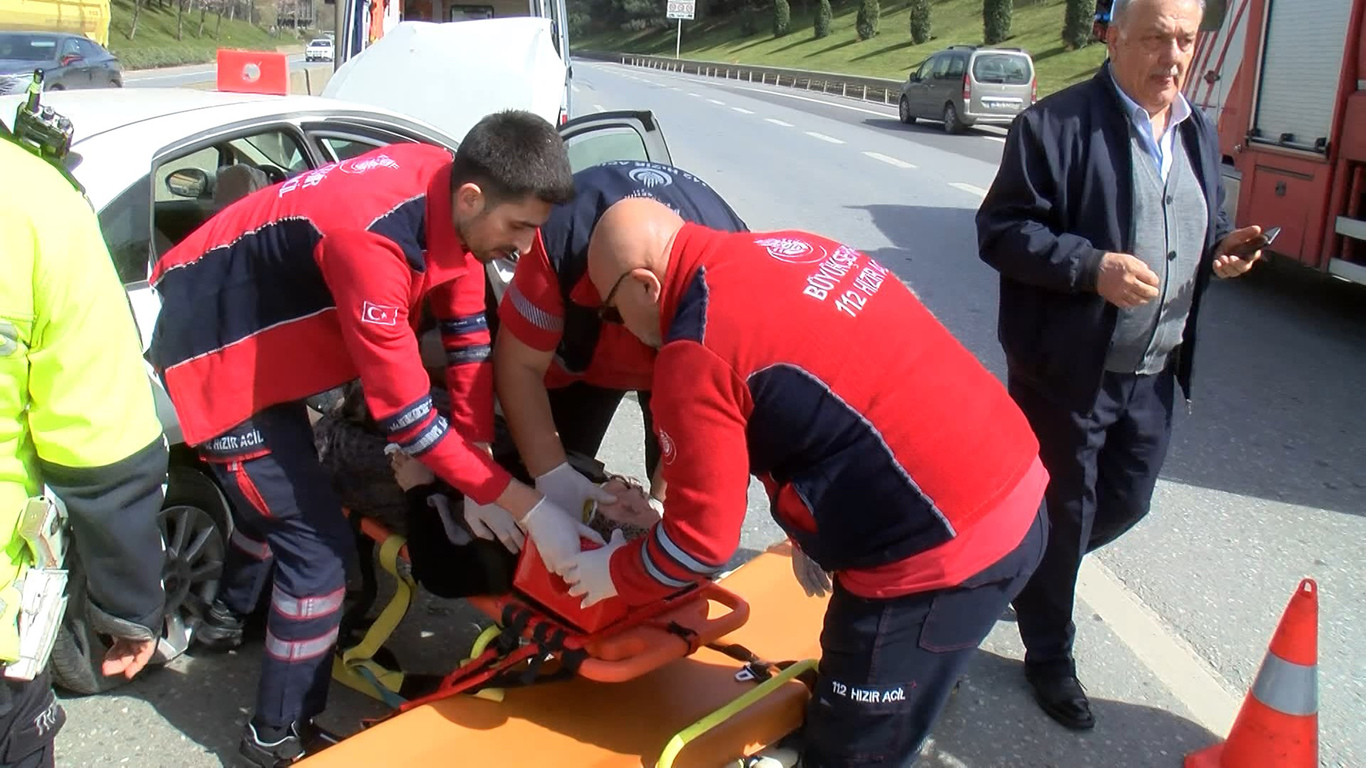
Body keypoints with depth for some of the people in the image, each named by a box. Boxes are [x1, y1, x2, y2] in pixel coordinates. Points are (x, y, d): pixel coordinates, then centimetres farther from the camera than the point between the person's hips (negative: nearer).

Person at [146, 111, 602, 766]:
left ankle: (228, 618, 56)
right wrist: (527, 508, -31)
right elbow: (405, 413, -35)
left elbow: (469, 339, -7)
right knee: (318, 539, -9)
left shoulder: (450, 193, -14)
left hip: (266, 326, 9)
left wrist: (479, 477, -10)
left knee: (286, 490, 28)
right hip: (214, 343, -9)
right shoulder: (372, 237, -39)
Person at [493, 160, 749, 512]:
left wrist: (661, 501, -36)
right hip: (580, 355, 0)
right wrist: (554, 477, -34)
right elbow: (520, 364, -27)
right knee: (561, 495, -2)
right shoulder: (562, 237, -40)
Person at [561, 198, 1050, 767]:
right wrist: (819, 530, 27)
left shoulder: (694, 354, -15)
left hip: (937, 553, -9)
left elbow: (700, 540, -9)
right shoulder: (784, 251, 10)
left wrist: (615, 575, 10)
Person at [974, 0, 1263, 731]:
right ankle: (1048, 657, 29)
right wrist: (1091, 267, -28)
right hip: (1066, 371, -7)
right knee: (1061, 515, 7)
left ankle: (1033, 567, 48)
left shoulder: (1200, 133, 10)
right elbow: (1000, 230, -16)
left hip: (1154, 374, 7)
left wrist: (1223, 247, -2)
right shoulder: (1054, 124, -14)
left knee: (1125, 503, 19)